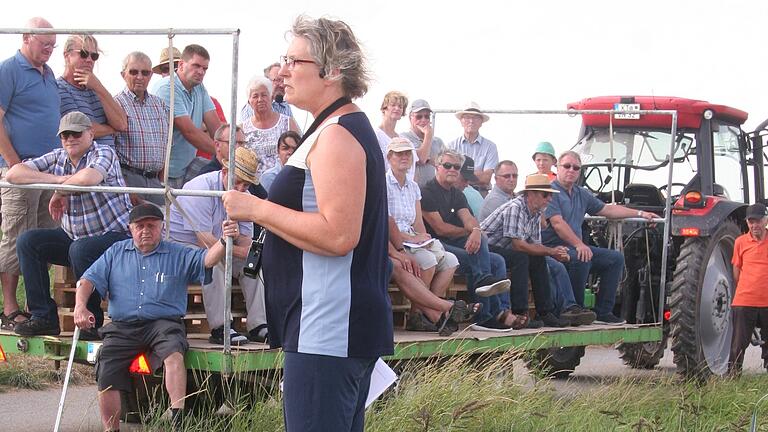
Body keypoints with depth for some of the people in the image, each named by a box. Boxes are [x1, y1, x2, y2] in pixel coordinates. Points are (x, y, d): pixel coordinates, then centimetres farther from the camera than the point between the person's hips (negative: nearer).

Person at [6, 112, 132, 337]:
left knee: (80, 250, -35)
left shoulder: (103, 153, -12)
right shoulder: (58, 158, 5)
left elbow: (87, 178, -37)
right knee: (28, 241, -7)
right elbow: (13, 174, -7)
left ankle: (92, 321, -17)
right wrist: (60, 179, -17)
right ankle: (43, 317, -7)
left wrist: (59, 193, -18)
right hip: (74, 236, 7)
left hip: (114, 236, -7)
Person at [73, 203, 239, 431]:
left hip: (163, 323, -2)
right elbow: (89, 280, 12)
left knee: (173, 352, -35)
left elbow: (206, 259, -4)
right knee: (106, 376, -17)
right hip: (122, 326, 2)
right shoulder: (116, 252, 18)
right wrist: (80, 306, -8)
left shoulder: (178, 255, 12)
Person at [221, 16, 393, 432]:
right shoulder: (349, 128, 19)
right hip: (341, 327, 12)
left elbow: (337, 235, -25)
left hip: (327, 332, -12)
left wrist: (257, 209, -18)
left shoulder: (337, 135, -15)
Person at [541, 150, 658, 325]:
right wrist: (579, 245, -28)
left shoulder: (581, 194, 19)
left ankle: (603, 312, -1)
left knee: (615, 258, 1)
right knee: (580, 259, -36)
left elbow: (608, 209, 27)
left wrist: (640, 214, 25)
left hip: (577, 247, 9)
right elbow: (558, 223, -19)